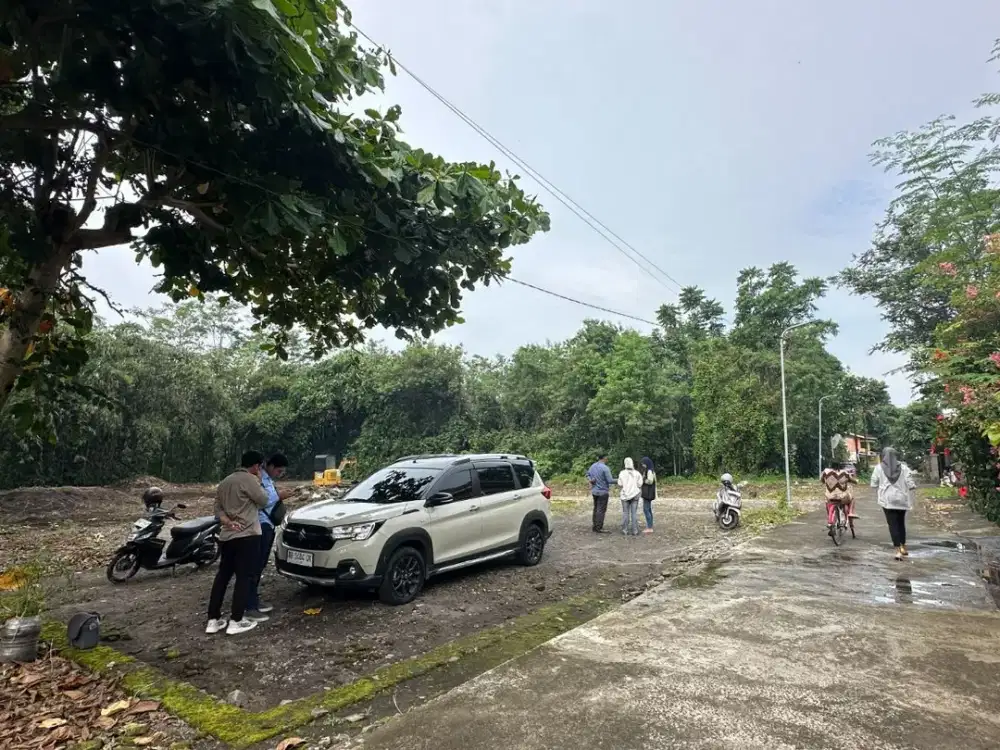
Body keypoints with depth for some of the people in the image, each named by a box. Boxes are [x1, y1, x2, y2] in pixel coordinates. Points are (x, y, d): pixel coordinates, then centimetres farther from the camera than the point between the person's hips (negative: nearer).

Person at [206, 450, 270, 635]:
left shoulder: (224, 482, 15)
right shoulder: (249, 479, -13)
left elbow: (218, 508, 13)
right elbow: (263, 501, -7)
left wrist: (227, 521, -3)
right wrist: (258, 482, 4)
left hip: (226, 536, 8)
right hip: (247, 536, -8)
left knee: (222, 576, 13)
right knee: (244, 577, -3)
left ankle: (213, 620, 15)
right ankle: (235, 621, -2)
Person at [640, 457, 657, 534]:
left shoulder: (649, 471, -14)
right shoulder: (646, 471, 15)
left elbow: (650, 481, -23)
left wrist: (642, 480, -12)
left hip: (648, 493, -10)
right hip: (646, 493, 10)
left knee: (646, 510, -8)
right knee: (648, 510, 11)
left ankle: (650, 528, -6)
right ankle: (649, 527, 16)